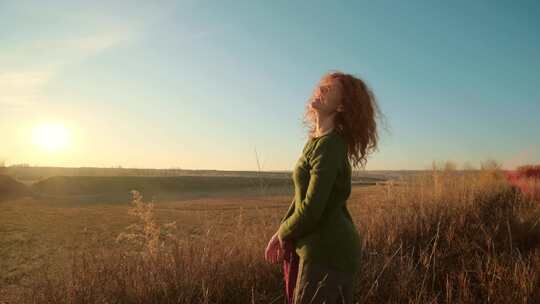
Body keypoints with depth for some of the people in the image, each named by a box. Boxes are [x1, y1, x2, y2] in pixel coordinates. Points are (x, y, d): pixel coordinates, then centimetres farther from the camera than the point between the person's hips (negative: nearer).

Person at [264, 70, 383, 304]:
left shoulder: (329, 146, -21)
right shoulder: (317, 139, 8)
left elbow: (312, 209, -25)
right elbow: (303, 194, 14)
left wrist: (283, 234, -7)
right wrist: (282, 231, 5)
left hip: (329, 251, -9)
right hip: (328, 246, 9)